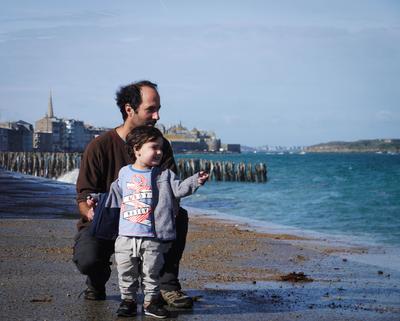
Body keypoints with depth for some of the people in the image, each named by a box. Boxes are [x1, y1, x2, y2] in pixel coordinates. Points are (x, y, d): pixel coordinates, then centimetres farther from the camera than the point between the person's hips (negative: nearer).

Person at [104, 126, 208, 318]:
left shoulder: (164, 175, 4)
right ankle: (128, 300, 19)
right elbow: (113, 197, 21)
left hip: (153, 238, -1)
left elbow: (178, 188, -7)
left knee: (151, 272, 6)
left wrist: (195, 181, -21)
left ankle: (151, 301, 18)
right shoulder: (124, 174, 8)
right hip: (126, 236, 1)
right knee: (126, 273, 7)